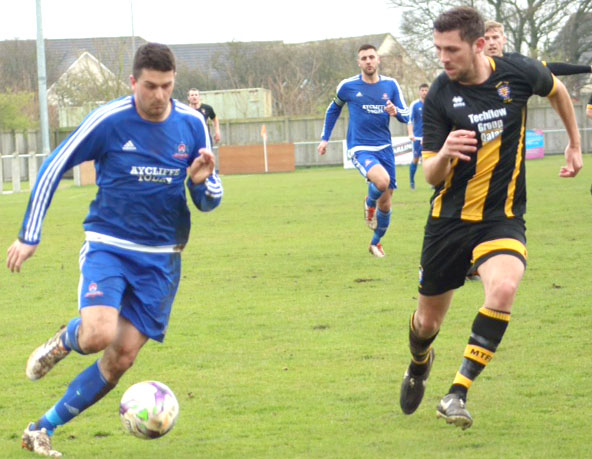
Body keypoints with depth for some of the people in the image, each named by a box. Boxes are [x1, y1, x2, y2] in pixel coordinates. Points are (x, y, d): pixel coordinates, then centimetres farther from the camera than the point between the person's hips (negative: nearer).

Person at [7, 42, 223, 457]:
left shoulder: (192, 125, -1)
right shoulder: (109, 121, -12)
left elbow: (208, 202, 7)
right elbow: (53, 169, -2)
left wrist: (203, 182, -17)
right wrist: (29, 236, -3)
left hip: (161, 257, 3)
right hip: (109, 245, -3)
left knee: (122, 358, -1)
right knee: (99, 334, -27)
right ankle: (64, 340, 11)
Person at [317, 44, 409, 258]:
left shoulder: (390, 85, 2)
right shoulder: (348, 86, -3)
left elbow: (406, 115, 3)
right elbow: (333, 109, 15)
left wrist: (396, 111, -20)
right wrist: (325, 138, 14)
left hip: (384, 148, 4)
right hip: (360, 149, -4)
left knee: (386, 204, 8)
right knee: (382, 180, -32)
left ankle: (376, 242, 32)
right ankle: (369, 203, 2)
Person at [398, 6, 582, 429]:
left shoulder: (518, 73, -9)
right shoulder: (440, 97, -10)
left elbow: (557, 90, 16)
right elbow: (431, 176, -9)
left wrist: (575, 145, 21)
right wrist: (444, 155, -32)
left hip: (503, 217, -1)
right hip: (450, 217, 1)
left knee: (503, 288, -31)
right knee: (428, 321, 11)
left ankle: (458, 393, -24)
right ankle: (420, 364, 49)